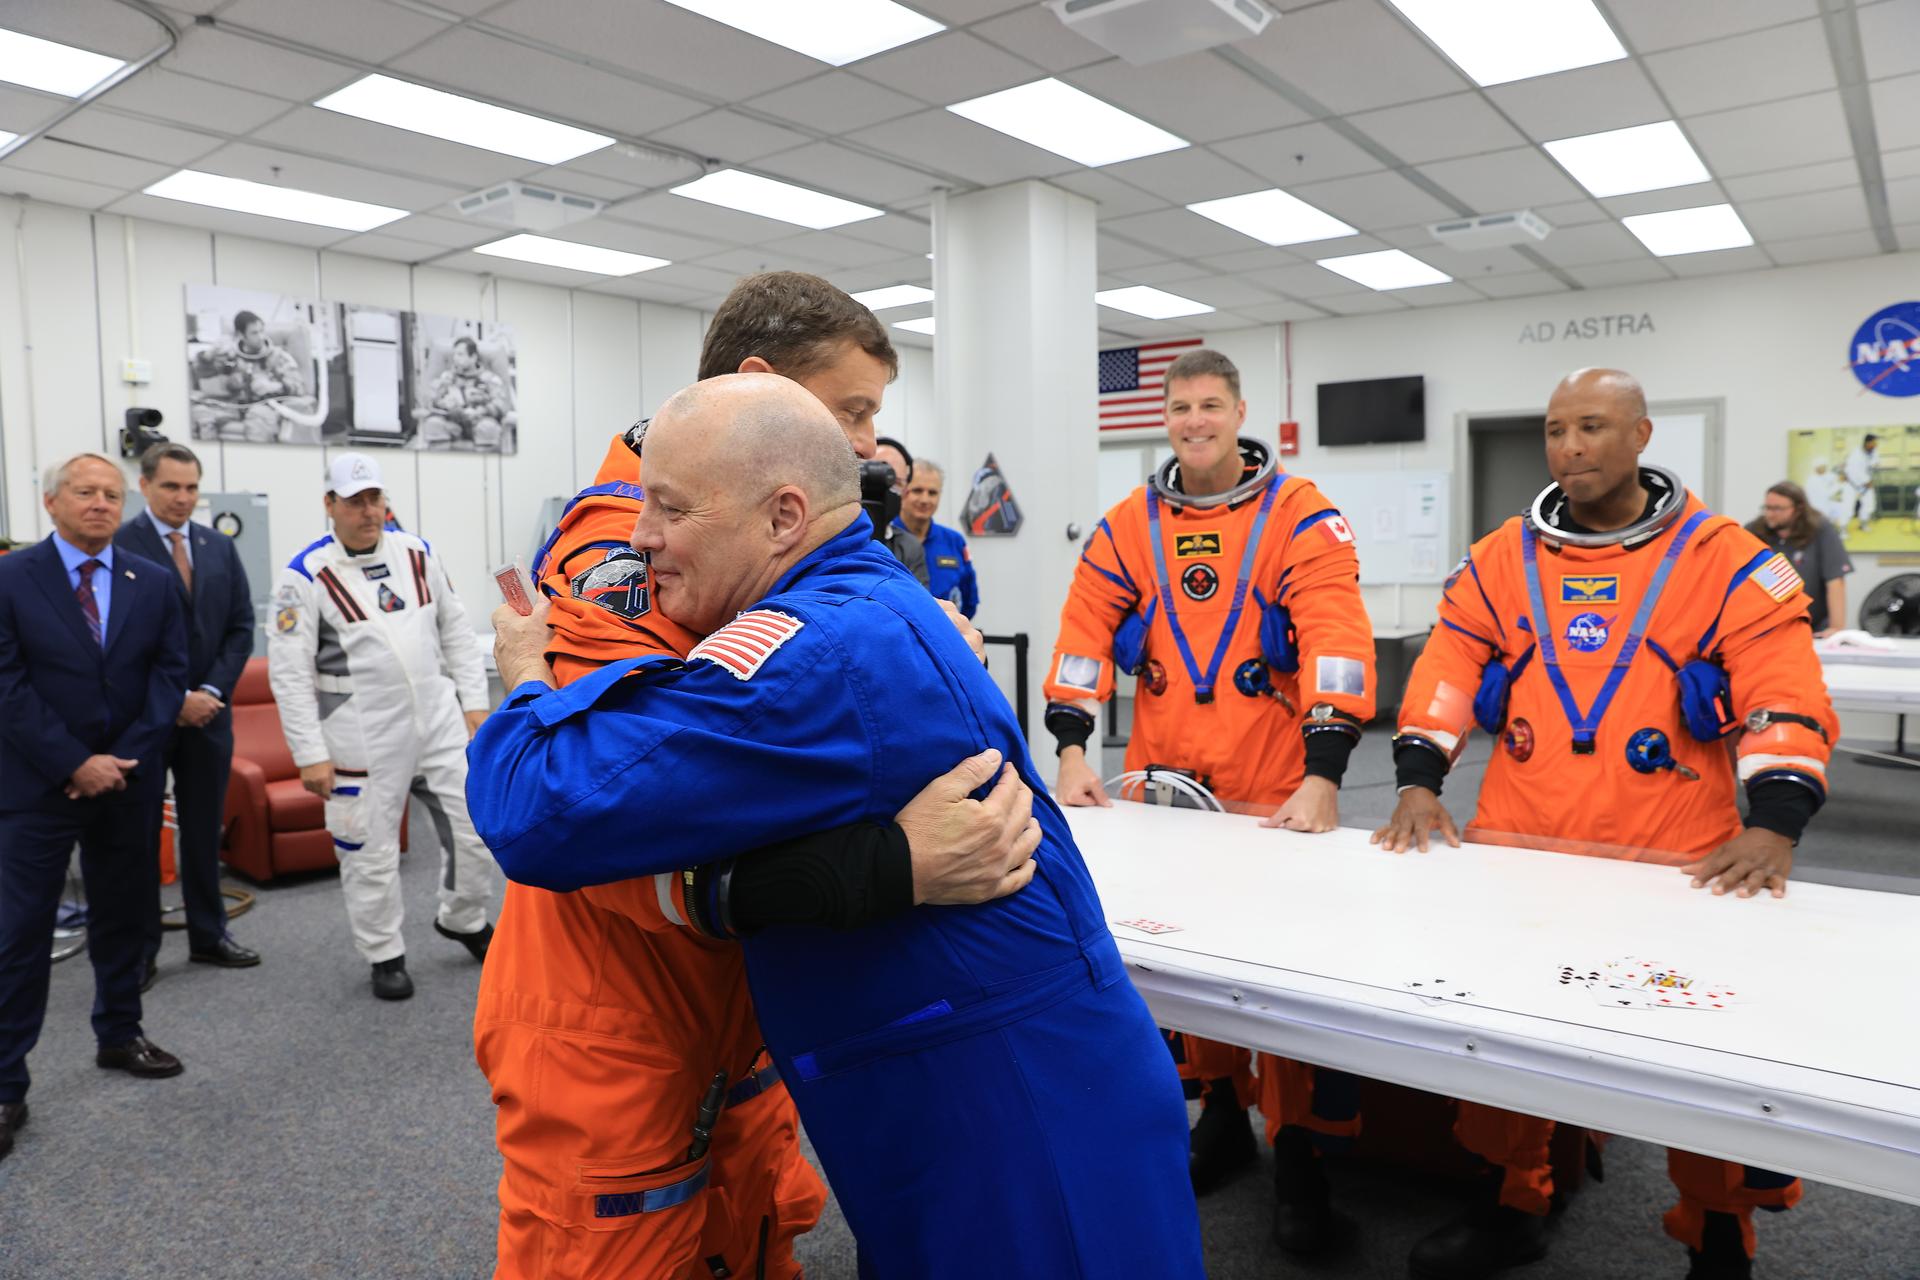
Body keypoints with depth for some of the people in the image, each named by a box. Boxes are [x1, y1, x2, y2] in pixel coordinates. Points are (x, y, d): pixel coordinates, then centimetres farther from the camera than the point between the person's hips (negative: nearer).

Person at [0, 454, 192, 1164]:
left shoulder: (153, 583, 4)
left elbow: (169, 675, 2)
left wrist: (124, 760, -9)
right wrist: (75, 763, -14)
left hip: (127, 780, 4)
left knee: (124, 915, 14)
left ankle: (120, 1033, 32)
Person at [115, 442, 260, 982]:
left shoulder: (220, 546, 8)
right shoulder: (118, 546, -8)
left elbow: (240, 627, 8)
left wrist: (212, 691, -4)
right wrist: (173, 699, -14)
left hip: (207, 711, 4)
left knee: (205, 829, 12)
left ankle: (208, 936, 22)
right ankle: (139, 950, 16)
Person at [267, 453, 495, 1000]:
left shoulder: (417, 554, 5)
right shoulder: (306, 575, -9)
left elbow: (456, 632, 11)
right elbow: (288, 672, -9)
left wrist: (473, 702, 6)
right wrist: (310, 754, -11)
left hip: (439, 724, 4)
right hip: (363, 743, -4)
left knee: (474, 828, 9)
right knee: (371, 855, 6)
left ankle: (463, 920, 33)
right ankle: (385, 956, 26)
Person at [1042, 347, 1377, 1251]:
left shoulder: (1297, 514, -6)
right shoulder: (1131, 522, 5)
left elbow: (1336, 637, -16)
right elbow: (1086, 631, 2)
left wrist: (1323, 774, -25)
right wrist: (1072, 750, -7)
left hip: (1277, 787, -3)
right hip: (1165, 780, 4)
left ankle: (1300, 1151, 19)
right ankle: (1221, 1108, 34)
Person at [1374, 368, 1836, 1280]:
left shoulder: (1723, 559, -2)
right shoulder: (1501, 559, 7)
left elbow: (1785, 697, -7)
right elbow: (1448, 669, 5)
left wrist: (1773, 825, -20)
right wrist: (1419, 782, -7)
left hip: (1678, 867, -2)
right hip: (1518, 854, 3)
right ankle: (1509, 1206, 31)